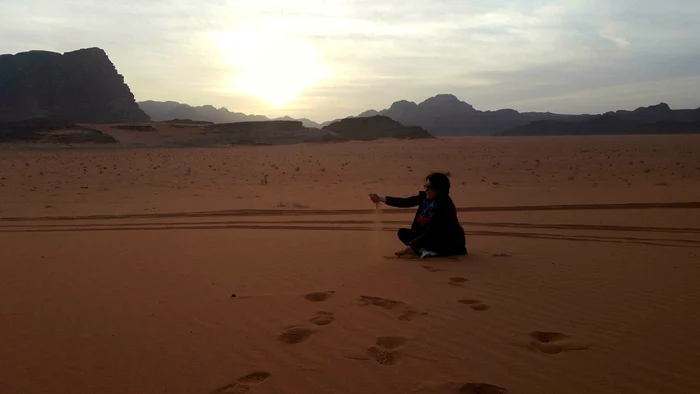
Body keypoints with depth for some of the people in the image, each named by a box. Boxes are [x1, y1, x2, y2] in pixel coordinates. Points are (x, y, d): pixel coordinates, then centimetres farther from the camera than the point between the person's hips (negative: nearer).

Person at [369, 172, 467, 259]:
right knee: (403, 232, -9)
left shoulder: (445, 206, -27)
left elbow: (432, 232, -29)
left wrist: (410, 247, -30)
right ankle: (425, 250, -24)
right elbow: (405, 202, -11)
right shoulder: (424, 197, -6)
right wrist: (381, 198, -22)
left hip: (452, 241, -9)